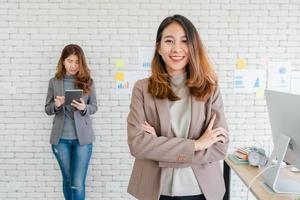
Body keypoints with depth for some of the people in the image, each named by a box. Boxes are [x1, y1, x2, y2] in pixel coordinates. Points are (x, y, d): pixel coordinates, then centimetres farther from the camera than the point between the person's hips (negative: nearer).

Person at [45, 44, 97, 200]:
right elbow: (47, 109, 5)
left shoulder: (88, 82, -2)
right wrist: (56, 105, -18)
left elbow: (94, 107, 3)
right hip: (60, 138, 2)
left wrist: (84, 108, -19)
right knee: (67, 180, 16)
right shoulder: (54, 82, 1)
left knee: (78, 184, -1)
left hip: (82, 138, -1)